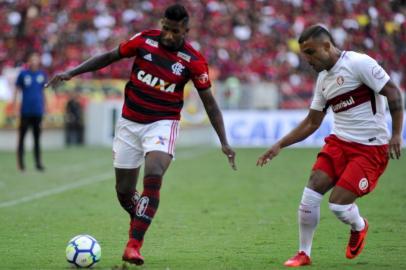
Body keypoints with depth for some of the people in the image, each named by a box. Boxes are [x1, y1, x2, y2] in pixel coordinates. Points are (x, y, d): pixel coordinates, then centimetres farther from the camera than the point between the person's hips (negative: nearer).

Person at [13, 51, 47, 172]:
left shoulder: (42, 74, 8)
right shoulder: (23, 74, -1)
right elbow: (17, 90, 2)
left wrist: (44, 106, 15)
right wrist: (15, 106, -3)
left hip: (38, 111, 3)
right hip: (25, 111, -3)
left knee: (37, 138, 7)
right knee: (22, 136, 0)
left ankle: (38, 163, 11)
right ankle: (20, 162, 4)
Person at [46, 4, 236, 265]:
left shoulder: (193, 61, -11)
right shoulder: (145, 40, -7)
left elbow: (209, 102, -3)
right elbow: (109, 57, 5)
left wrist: (224, 142, -7)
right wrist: (70, 73, 0)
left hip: (162, 123, -3)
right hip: (130, 123, 3)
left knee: (153, 176, -28)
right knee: (124, 191, 6)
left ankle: (134, 244, -24)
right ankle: (139, 222, 39)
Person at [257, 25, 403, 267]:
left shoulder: (359, 63, -13)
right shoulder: (323, 78, 11)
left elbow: (393, 92, -14)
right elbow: (312, 122, 18)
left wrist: (396, 134, -20)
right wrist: (280, 145, 11)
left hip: (371, 148, -7)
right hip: (339, 142, 7)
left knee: (338, 204, -13)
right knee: (311, 193, -9)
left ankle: (359, 227, 22)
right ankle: (304, 253, 7)